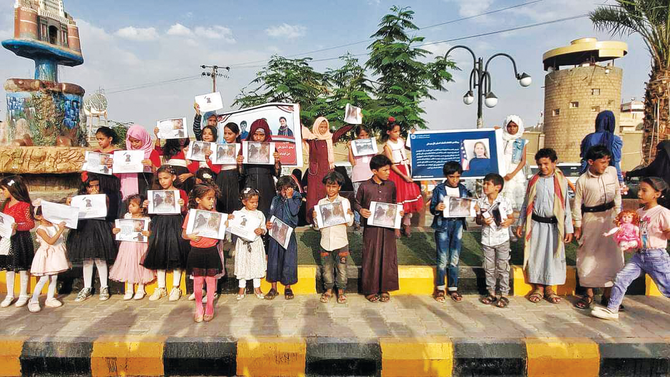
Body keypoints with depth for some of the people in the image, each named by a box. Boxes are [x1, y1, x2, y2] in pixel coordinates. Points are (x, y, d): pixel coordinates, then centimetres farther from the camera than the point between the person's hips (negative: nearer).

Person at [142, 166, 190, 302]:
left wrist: (183, 206, -22)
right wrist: (147, 206, -4)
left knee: (175, 255, -2)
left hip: (175, 226, -4)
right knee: (159, 255, 6)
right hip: (159, 226, 4)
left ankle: (176, 288, 9)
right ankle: (161, 288, 17)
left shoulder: (181, 193, 0)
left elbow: (185, 213, -2)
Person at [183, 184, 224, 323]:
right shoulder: (191, 214, -5)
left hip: (211, 251, 1)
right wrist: (190, 236, -21)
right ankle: (198, 309, 23)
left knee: (211, 280, 7)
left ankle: (209, 308, 23)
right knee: (198, 281, 7)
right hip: (196, 252, -1)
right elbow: (183, 234, -1)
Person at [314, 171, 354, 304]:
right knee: (326, 268, 10)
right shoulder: (321, 202, 4)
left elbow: (350, 223, -1)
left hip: (341, 242, -2)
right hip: (325, 242, 2)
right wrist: (315, 217, -14)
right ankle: (328, 290, 26)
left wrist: (349, 214, -20)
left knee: (341, 268, 6)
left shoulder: (344, 202, 0)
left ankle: (341, 291, 21)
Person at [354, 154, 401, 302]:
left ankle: (384, 289, 21)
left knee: (387, 257, 7)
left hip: (388, 227, 3)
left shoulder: (391, 185, 5)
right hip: (371, 228, -3)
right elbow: (356, 202, 7)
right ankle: (370, 289, 17)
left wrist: (398, 211, 1)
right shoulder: (365, 186, -5)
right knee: (371, 258, 4)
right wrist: (361, 210, -12)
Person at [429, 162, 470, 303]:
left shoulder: (463, 189, 8)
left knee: (455, 259, 7)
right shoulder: (439, 189, -1)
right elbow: (432, 208, -2)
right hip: (442, 225, -3)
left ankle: (453, 288, 18)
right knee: (443, 259, 0)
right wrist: (436, 208, -23)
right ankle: (440, 288, 15)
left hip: (458, 224, 3)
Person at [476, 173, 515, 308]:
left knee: (502, 268, 3)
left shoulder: (505, 201, -7)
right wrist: (483, 221, -15)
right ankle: (491, 293, 23)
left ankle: (504, 295, 14)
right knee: (489, 268, 11)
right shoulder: (480, 202, 0)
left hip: (502, 239, -3)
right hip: (487, 240, 3)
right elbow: (477, 220, 7)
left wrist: (508, 222, -19)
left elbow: (512, 218, 2)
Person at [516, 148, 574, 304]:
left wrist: (568, 228, 0)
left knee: (553, 255, 6)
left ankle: (549, 288, 21)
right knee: (535, 254, 6)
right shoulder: (534, 181, 2)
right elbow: (526, 204, 10)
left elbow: (566, 206, 0)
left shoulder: (561, 181, -2)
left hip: (554, 225, -1)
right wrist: (520, 224, 10)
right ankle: (538, 288, 20)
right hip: (536, 224, 1)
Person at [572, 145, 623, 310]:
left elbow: (617, 192, 11)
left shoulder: (612, 171, -3)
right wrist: (578, 227, -4)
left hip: (610, 217, 3)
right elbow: (577, 204, -5)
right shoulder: (582, 180, -12)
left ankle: (607, 293, 19)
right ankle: (589, 294, 17)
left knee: (612, 254, 6)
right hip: (591, 219, -3)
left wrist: (618, 212, 12)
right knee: (589, 255, 3)